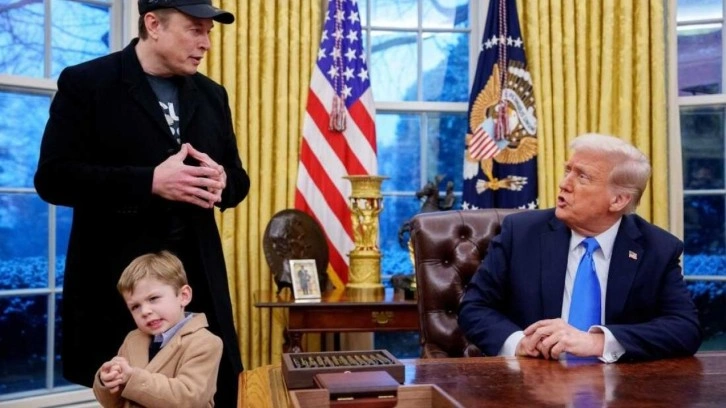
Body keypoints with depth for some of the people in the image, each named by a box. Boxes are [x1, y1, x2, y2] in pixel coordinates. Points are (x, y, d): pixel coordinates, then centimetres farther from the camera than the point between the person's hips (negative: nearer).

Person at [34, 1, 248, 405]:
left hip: (198, 278, 5)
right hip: (118, 279, -4)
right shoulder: (85, 83, -2)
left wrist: (220, 182, -9)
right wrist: (150, 181, -21)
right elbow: (52, 177, -11)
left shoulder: (212, 95, 14)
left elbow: (239, 179, 16)